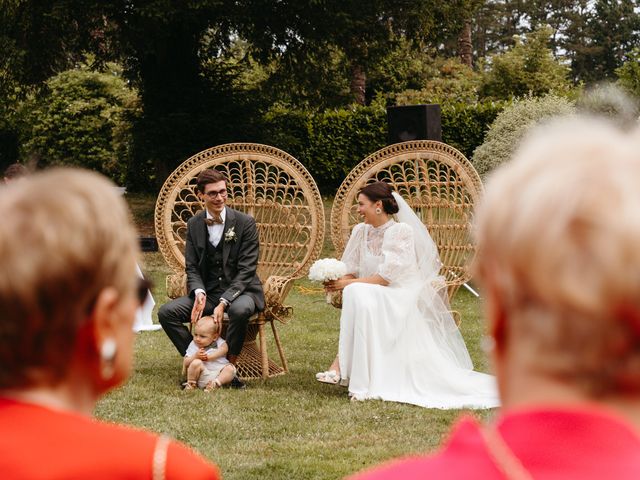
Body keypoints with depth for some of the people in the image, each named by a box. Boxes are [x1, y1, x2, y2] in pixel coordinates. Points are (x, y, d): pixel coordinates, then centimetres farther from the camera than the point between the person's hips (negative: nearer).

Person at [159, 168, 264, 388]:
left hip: (240, 290, -4)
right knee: (166, 312, -17)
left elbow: (246, 270, -12)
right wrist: (199, 293, -19)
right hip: (208, 292, 4)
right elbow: (191, 267, 4)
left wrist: (223, 303, -24)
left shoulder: (244, 222, -9)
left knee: (240, 310, -39)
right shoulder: (194, 224, 4)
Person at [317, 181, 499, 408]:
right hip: (374, 297, 6)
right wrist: (338, 282, -13)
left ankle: (340, 364, -32)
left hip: (402, 298, -6)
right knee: (354, 294, -28)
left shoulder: (401, 231, -11)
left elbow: (386, 277, -18)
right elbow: (352, 270, 9)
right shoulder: (361, 231, 8)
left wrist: (349, 284, -20)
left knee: (358, 294, -32)